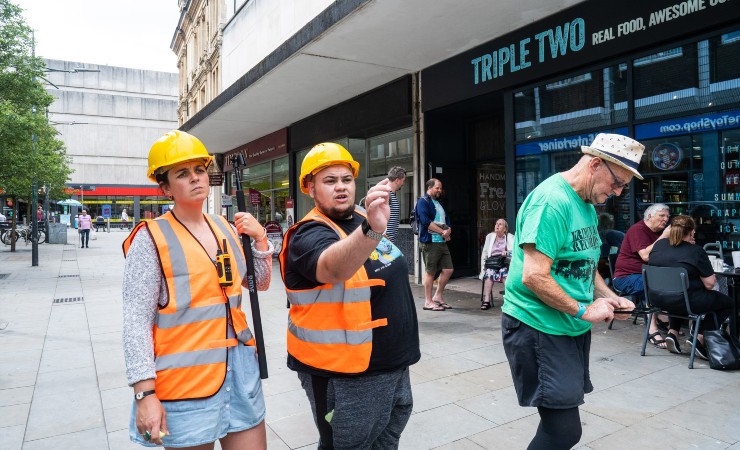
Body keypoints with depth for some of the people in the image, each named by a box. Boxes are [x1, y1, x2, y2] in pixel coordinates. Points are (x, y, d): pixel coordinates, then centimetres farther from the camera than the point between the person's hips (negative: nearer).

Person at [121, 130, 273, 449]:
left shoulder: (226, 229, 7)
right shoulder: (151, 240, -9)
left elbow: (260, 283, 17)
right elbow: (136, 321, -11)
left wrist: (260, 238, 2)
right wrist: (145, 393, -15)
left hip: (239, 369, 5)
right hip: (185, 376, -5)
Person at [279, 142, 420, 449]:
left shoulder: (362, 220, 5)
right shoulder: (309, 236, -21)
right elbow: (334, 267, -46)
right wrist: (372, 229, -60)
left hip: (393, 364, 8)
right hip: (346, 374, -8)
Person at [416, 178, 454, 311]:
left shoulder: (439, 203, 21)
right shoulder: (423, 202, -6)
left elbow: (447, 221, 20)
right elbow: (426, 222, -17)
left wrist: (448, 230, -3)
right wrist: (442, 232, -12)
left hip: (442, 242, 8)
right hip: (430, 242, -8)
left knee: (448, 269, 6)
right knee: (430, 272, -2)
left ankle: (438, 297, 20)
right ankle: (428, 302, 8)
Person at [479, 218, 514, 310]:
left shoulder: (510, 237, 13)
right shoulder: (490, 236, 22)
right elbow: (484, 253, 21)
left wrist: (507, 252, -21)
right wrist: (484, 265, 8)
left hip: (505, 263, -1)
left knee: (504, 272, -36)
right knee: (489, 273, -32)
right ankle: (486, 300, -37)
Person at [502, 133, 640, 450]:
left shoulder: (586, 203, 10)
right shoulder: (552, 201, -21)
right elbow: (534, 277, -27)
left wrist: (608, 296, 4)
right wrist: (584, 310, -16)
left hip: (572, 327, 10)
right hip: (539, 327, -10)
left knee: (562, 418, 19)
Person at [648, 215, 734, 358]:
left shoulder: (659, 244, 3)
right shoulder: (696, 251, -11)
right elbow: (710, 284, -9)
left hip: (657, 299, 6)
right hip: (683, 302, -6)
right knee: (727, 303, 16)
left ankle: (672, 332, 20)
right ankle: (700, 338, 5)